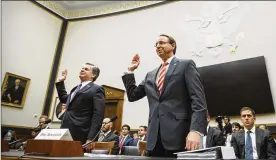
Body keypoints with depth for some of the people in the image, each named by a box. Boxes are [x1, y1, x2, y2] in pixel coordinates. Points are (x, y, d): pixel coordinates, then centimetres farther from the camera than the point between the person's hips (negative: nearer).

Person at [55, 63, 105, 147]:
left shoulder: (97, 89, -4)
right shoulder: (76, 88, 21)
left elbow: (98, 116, -13)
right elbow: (64, 99, 38)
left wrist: (91, 138, -20)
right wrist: (61, 81, 29)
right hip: (66, 133, 7)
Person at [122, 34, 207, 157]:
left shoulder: (186, 65, 4)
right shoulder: (151, 74, 20)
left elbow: (198, 98, -7)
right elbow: (132, 95, 20)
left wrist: (196, 130, -19)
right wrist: (130, 71, 17)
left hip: (179, 135, -4)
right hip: (155, 138, 5)